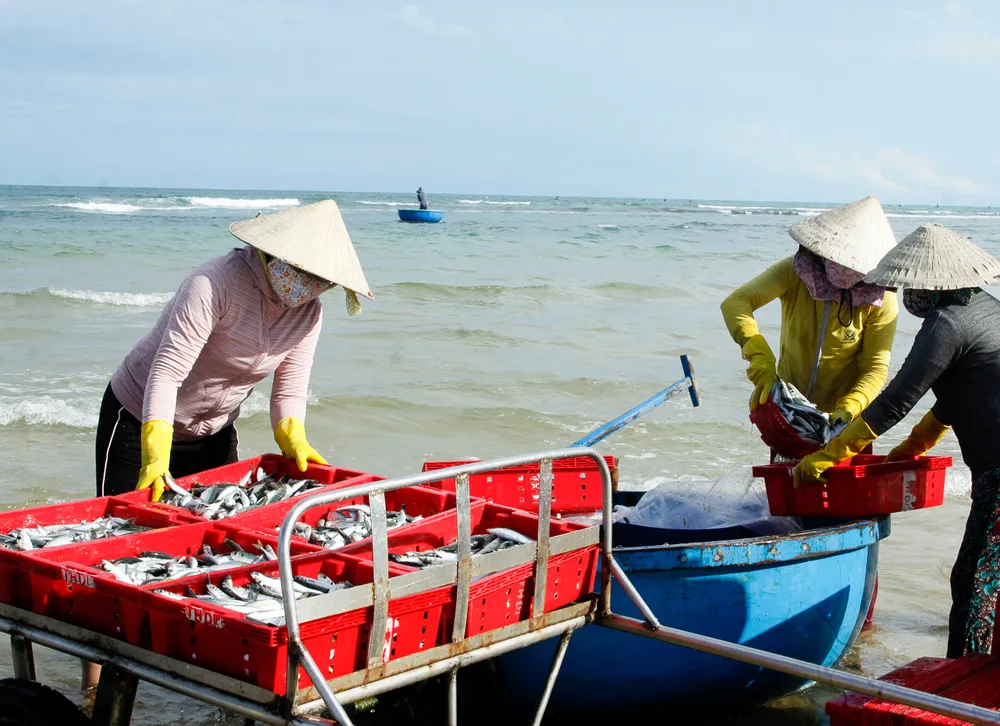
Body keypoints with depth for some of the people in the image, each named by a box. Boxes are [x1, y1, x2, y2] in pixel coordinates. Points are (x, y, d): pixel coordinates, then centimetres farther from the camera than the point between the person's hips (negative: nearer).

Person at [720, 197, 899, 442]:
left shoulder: (880, 298, -19)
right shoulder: (796, 270, -18)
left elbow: (876, 368, -17)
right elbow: (735, 303, -29)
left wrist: (848, 409, -36)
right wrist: (762, 366, -40)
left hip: (845, 415, -1)